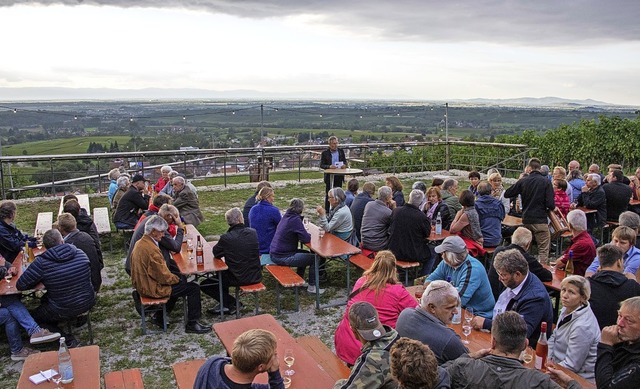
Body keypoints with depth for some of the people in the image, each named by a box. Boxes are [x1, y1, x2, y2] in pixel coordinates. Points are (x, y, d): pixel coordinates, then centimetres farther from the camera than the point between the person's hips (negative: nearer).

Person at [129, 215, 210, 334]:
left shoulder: (139, 243, 3)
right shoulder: (151, 249, -27)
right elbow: (164, 277, -23)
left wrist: (176, 278, 11)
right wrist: (177, 279, -4)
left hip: (142, 285, 10)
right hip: (153, 289, -10)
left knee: (181, 282, 28)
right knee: (194, 288, -4)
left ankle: (160, 317, 28)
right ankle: (192, 324, 4)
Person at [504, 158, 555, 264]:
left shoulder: (523, 181, 0)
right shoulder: (546, 182, -8)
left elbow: (507, 194, 5)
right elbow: (550, 204, -14)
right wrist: (551, 208, 9)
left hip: (526, 220, 4)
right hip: (540, 220, -4)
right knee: (543, 250, 2)